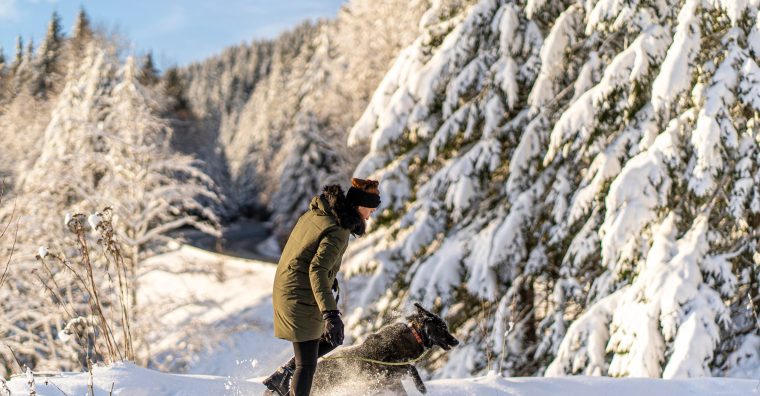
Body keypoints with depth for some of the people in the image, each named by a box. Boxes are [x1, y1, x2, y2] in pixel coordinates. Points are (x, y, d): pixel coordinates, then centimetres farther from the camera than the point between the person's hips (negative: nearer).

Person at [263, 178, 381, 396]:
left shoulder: (315, 213, 8)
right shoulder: (338, 231, -20)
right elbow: (317, 269, -30)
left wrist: (329, 278, 35)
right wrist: (331, 314, -36)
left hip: (286, 289, 9)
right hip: (302, 298, -9)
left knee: (332, 339, 22)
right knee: (307, 365, -2)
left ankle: (281, 377, 20)